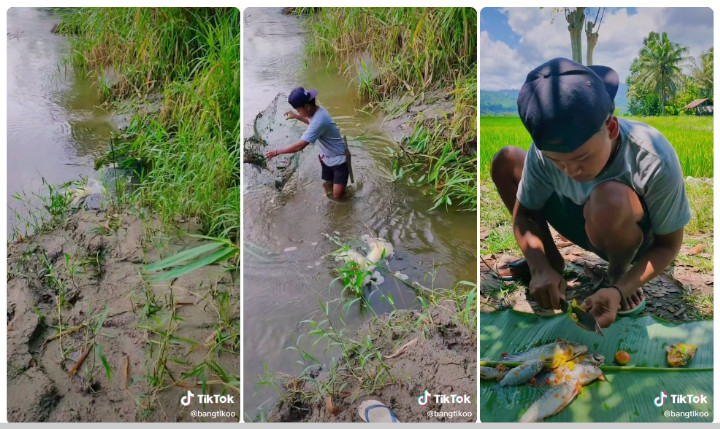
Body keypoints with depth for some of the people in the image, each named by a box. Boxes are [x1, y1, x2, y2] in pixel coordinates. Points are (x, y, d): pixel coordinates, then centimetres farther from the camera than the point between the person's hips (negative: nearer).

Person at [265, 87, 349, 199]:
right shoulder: (317, 110, -4)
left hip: (338, 160, -9)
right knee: (328, 187, 14)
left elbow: (300, 145, -33)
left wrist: (277, 152, -24)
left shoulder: (319, 120, -34)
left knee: (337, 195, -11)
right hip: (327, 158, 9)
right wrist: (296, 117, 15)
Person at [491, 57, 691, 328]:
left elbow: (669, 244, -22)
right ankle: (553, 261, 7)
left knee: (609, 198, -41)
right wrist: (540, 267, -30)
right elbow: (524, 214, -12)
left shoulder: (656, 162, -35)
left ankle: (618, 276, -7)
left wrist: (620, 290, -37)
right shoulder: (545, 151, -26)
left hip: (636, 239, -4)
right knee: (506, 160, -8)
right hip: (590, 227, 4)